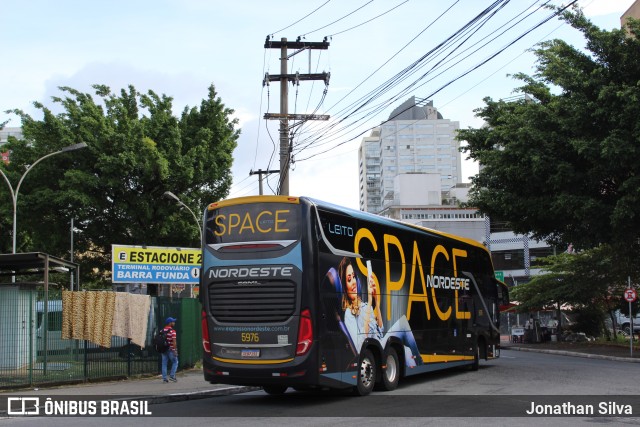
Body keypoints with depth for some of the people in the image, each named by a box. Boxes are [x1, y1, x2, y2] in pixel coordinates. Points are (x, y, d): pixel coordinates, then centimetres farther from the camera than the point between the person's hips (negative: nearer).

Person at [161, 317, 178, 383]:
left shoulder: (162, 331, 10)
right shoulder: (172, 331, -10)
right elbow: (174, 341, -16)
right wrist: (175, 351, -15)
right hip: (171, 349, -6)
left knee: (164, 364, 7)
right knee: (175, 362, 8)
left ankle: (164, 378, 5)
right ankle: (172, 376, -1)